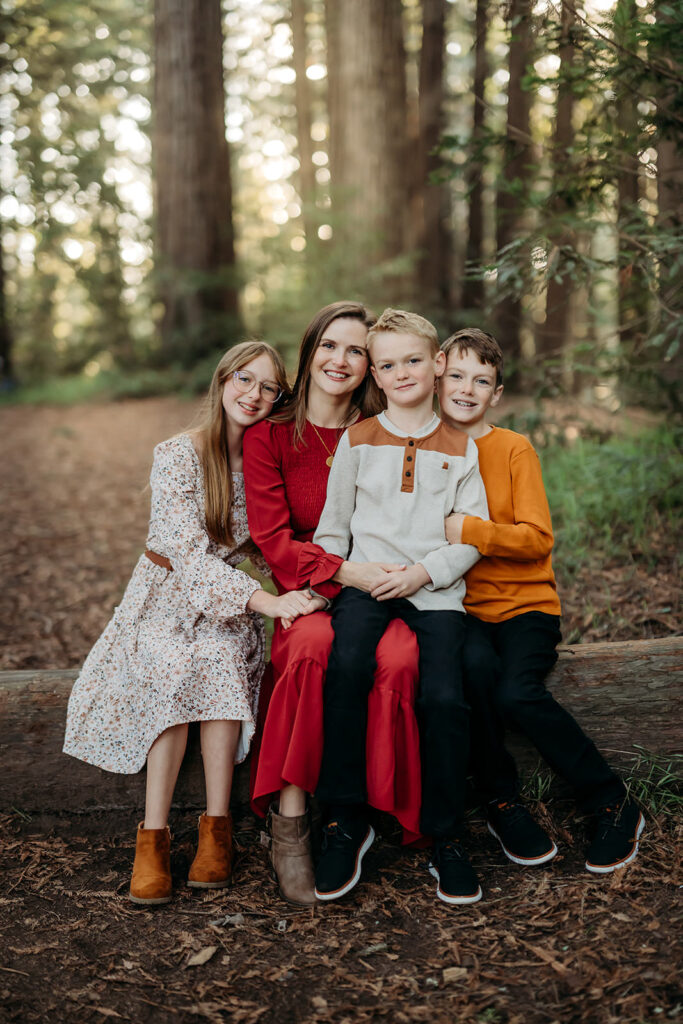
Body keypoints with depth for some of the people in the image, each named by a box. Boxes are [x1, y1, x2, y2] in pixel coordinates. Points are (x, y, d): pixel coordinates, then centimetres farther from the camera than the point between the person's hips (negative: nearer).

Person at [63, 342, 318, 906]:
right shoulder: (176, 456, -13)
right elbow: (190, 553, -23)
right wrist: (268, 601, -33)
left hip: (228, 599, 3)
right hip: (166, 595, -2)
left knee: (220, 661, -30)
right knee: (174, 669, -33)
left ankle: (216, 827, -25)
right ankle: (153, 836, -28)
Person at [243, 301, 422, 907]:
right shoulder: (269, 437, 7)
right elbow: (272, 538, -2)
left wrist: (389, 573, -15)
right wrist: (342, 571, -17)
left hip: (376, 593, 1)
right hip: (304, 595, -1)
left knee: (399, 659, -33)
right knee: (313, 647, -36)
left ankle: (386, 813, -20)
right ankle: (289, 819, -28)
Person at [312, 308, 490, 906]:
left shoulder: (459, 447, 12)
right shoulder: (358, 439, 13)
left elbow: (473, 536, 6)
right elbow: (333, 524, 12)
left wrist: (425, 571, -10)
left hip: (436, 589, 0)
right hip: (365, 582, 0)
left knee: (444, 697, -23)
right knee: (347, 666, -30)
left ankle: (446, 838, -3)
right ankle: (346, 822, -17)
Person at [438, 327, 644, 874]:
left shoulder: (514, 449, -1)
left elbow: (537, 539, -10)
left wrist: (467, 530, -22)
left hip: (525, 604, -2)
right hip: (462, 607, 2)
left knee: (518, 691, -29)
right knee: (475, 667, -32)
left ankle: (615, 806, -8)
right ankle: (502, 802, -11)